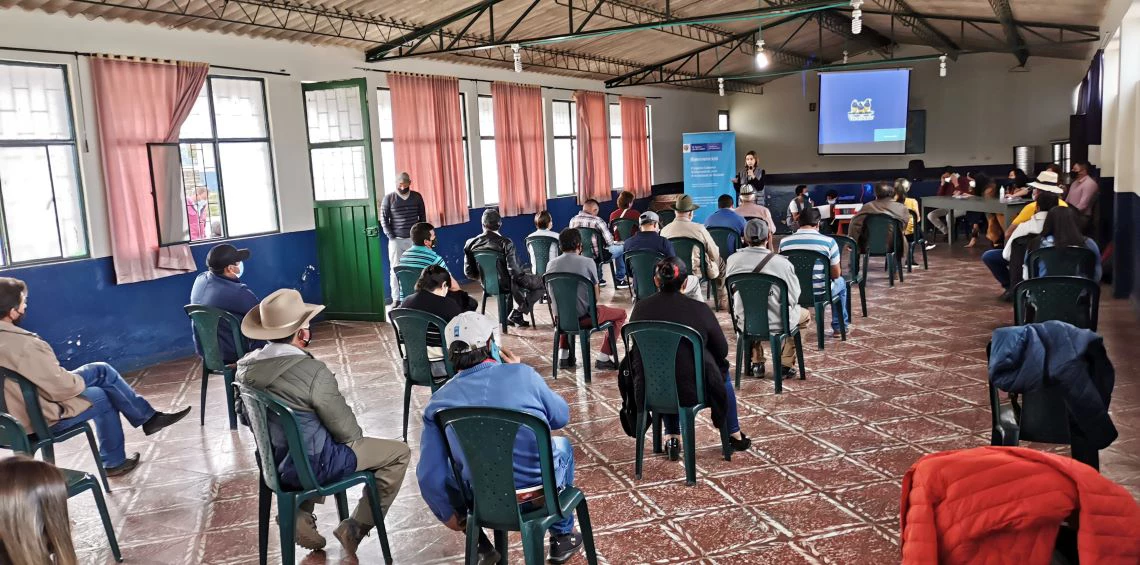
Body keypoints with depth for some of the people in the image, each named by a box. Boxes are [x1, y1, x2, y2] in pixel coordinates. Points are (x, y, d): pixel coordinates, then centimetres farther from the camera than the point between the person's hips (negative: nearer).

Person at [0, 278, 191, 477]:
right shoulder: (22, 345, -33)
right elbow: (64, 388, -25)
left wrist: (69, 378, 6)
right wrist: (79, 381, -3)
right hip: (40, 417, -8)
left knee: (102, 371, 11)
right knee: (102, 398, 15)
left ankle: (149, 417, 20)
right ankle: (114, 462, 30)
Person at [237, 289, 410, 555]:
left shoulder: (245, 367, -6)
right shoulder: (313, 372, -27)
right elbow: (348, 433, -17)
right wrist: (354, 436, 6)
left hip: (274, 459, 7)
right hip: (311, 464, -7)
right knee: (399, 453, 5)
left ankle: (301, 514, 20)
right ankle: (354, 528, 9)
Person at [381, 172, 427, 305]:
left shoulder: (417, 197, 4)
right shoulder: (388, 198, -1)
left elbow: (422, 217, 10)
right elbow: (383, 219, 0)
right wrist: (391, 237, -7)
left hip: (414, 239, 1)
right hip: (396, 240, -1)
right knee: (395, 269, 0)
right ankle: (396, 299, 5)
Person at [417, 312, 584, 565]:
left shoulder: (440, 402, -6)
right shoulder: (522, 374, -11)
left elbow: (430, 474, -7)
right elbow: (562, 417, 5)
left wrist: (448, 514, 11)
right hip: (541, 491, -1)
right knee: (562, 445, 31)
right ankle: (562, 536, 37)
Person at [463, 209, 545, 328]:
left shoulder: (470, 243, -7)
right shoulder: (505, 243, -22)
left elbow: (469, 272, -3)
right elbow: (514, 270, -24)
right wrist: (525, 278, -3)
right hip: (506, 285, -7)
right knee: (543, 282, 11)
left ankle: (518, 317, 32)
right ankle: (516, 314, 7)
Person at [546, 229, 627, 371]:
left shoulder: (551, 264, -1)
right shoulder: (587, 262, -12)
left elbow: (553, 294, 10)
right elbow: (596, 295, -5)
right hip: (585, 316, -4)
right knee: (621, 314, 19)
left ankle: (563, 355, 30)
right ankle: (603, 358, 11)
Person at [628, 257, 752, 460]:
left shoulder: (641, 307, -5)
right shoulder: (699, 309, -11)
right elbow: (722, 350, 0)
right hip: (691, 390, -2)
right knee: (722, 372, 30)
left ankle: (672, 437, 31)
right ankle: (734, 435, 42)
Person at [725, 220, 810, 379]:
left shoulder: (732, 260, -9)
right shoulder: (782, 262, -18)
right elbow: (794, 297, -7)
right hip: (777, 324, -3)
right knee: (804, 315, 29)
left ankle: (756, 363, 34)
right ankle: (785, 364, 23)